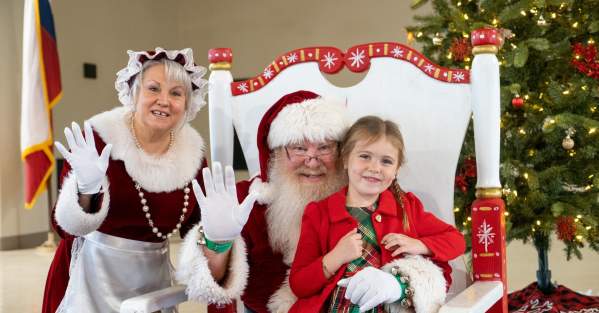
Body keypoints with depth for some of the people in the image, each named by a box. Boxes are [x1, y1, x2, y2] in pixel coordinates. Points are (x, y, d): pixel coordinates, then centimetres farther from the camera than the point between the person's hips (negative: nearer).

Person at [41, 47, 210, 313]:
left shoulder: (192, 152, -5)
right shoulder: (99, 139, -17)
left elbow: (193, 227, 6)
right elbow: (66, 227, -18)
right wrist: (86, 189, -36)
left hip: (153, 278, 4)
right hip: (95, 274, -4)